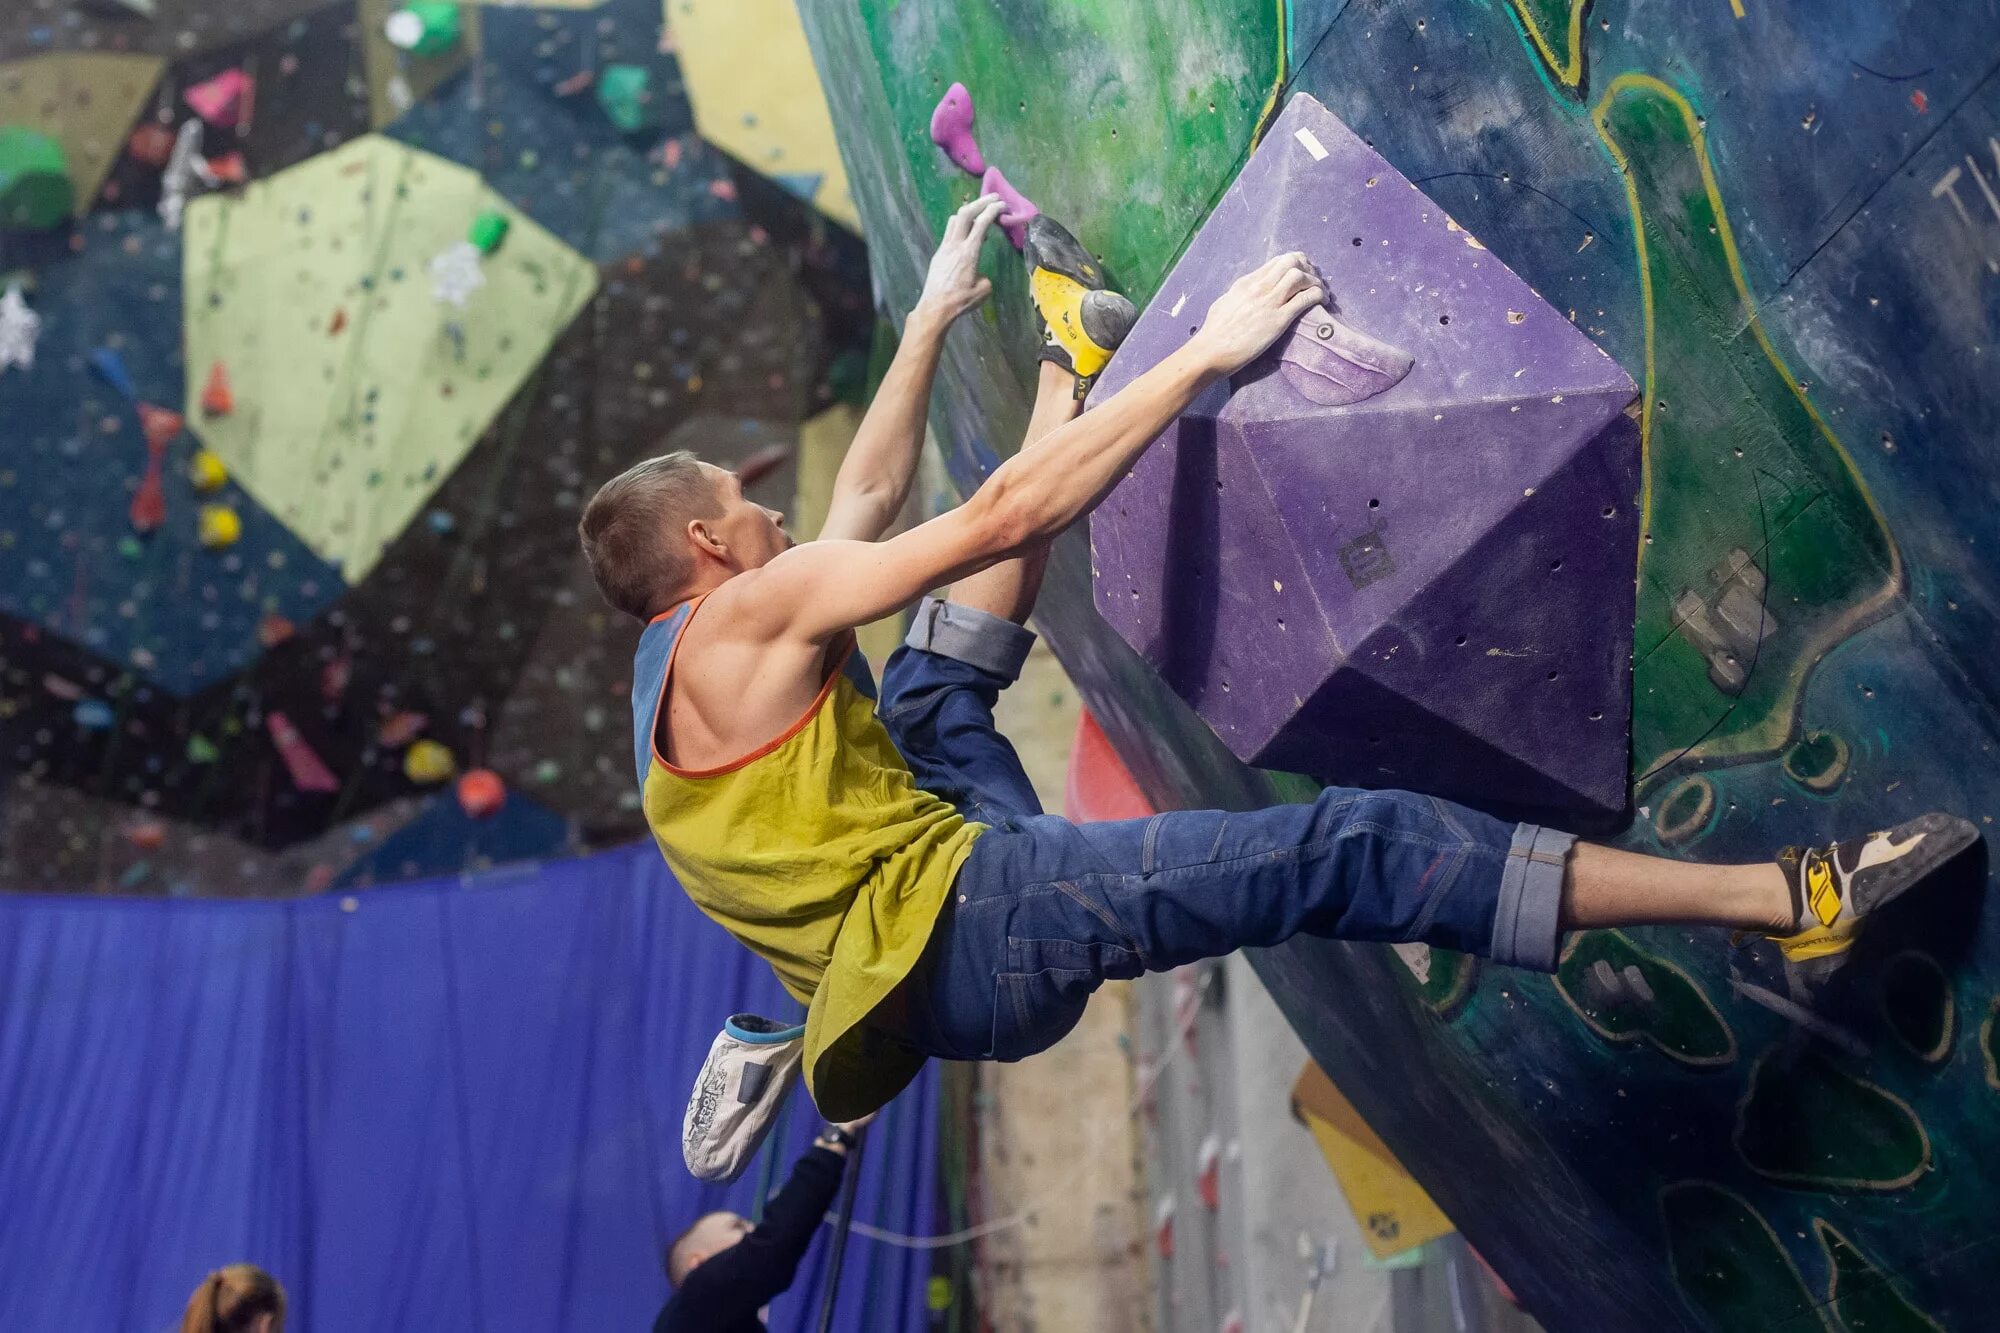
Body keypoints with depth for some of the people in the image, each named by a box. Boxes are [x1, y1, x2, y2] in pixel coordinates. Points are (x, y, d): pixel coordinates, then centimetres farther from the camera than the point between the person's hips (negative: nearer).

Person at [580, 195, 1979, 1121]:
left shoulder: (680, 665, 16)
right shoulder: (750, 615, -12)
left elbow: (870, 500, 26)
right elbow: (1001, 517, -16)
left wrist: (933, 318, 32)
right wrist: (1208, 354, -13)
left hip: (924, 967, 10)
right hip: (963, 926, -10)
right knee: (1348, 849, -20)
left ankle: (1070, 365, 38)